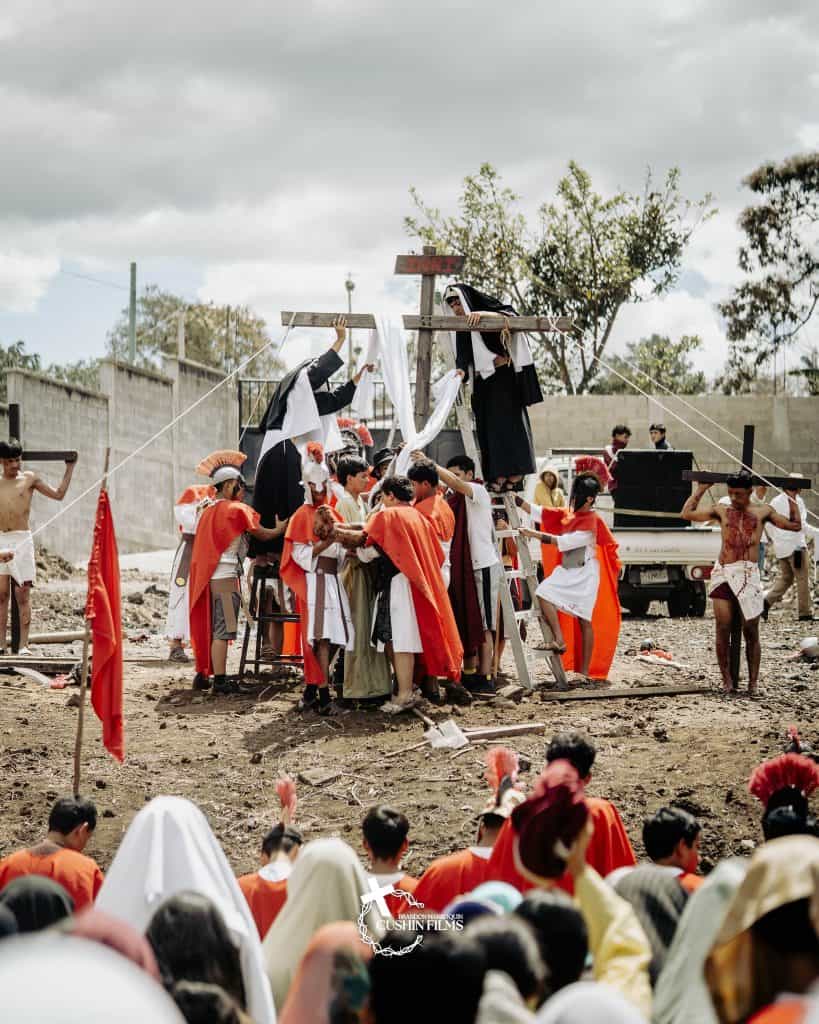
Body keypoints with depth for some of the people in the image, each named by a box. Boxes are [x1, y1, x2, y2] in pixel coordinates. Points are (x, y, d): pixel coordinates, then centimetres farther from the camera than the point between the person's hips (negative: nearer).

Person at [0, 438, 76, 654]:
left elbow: (58, 494, 10)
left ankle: (23, 644, -4)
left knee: (23, 595, -4)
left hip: (22, 540, -2)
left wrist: (70, 468, 9)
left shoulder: (29, 478, 5)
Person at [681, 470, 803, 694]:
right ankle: (727, 681, 2)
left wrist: (791, 498, 15)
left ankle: (753, 682, 5)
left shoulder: (763, 512, 12)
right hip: (724, 574, 1)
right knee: (723, 630, -5)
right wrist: (701, 489, 16)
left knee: (751, 631, 0)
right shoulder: (722, 511, 13)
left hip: (749, 575, -1)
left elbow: (795, 526, 15)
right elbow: (687, 514, 10)